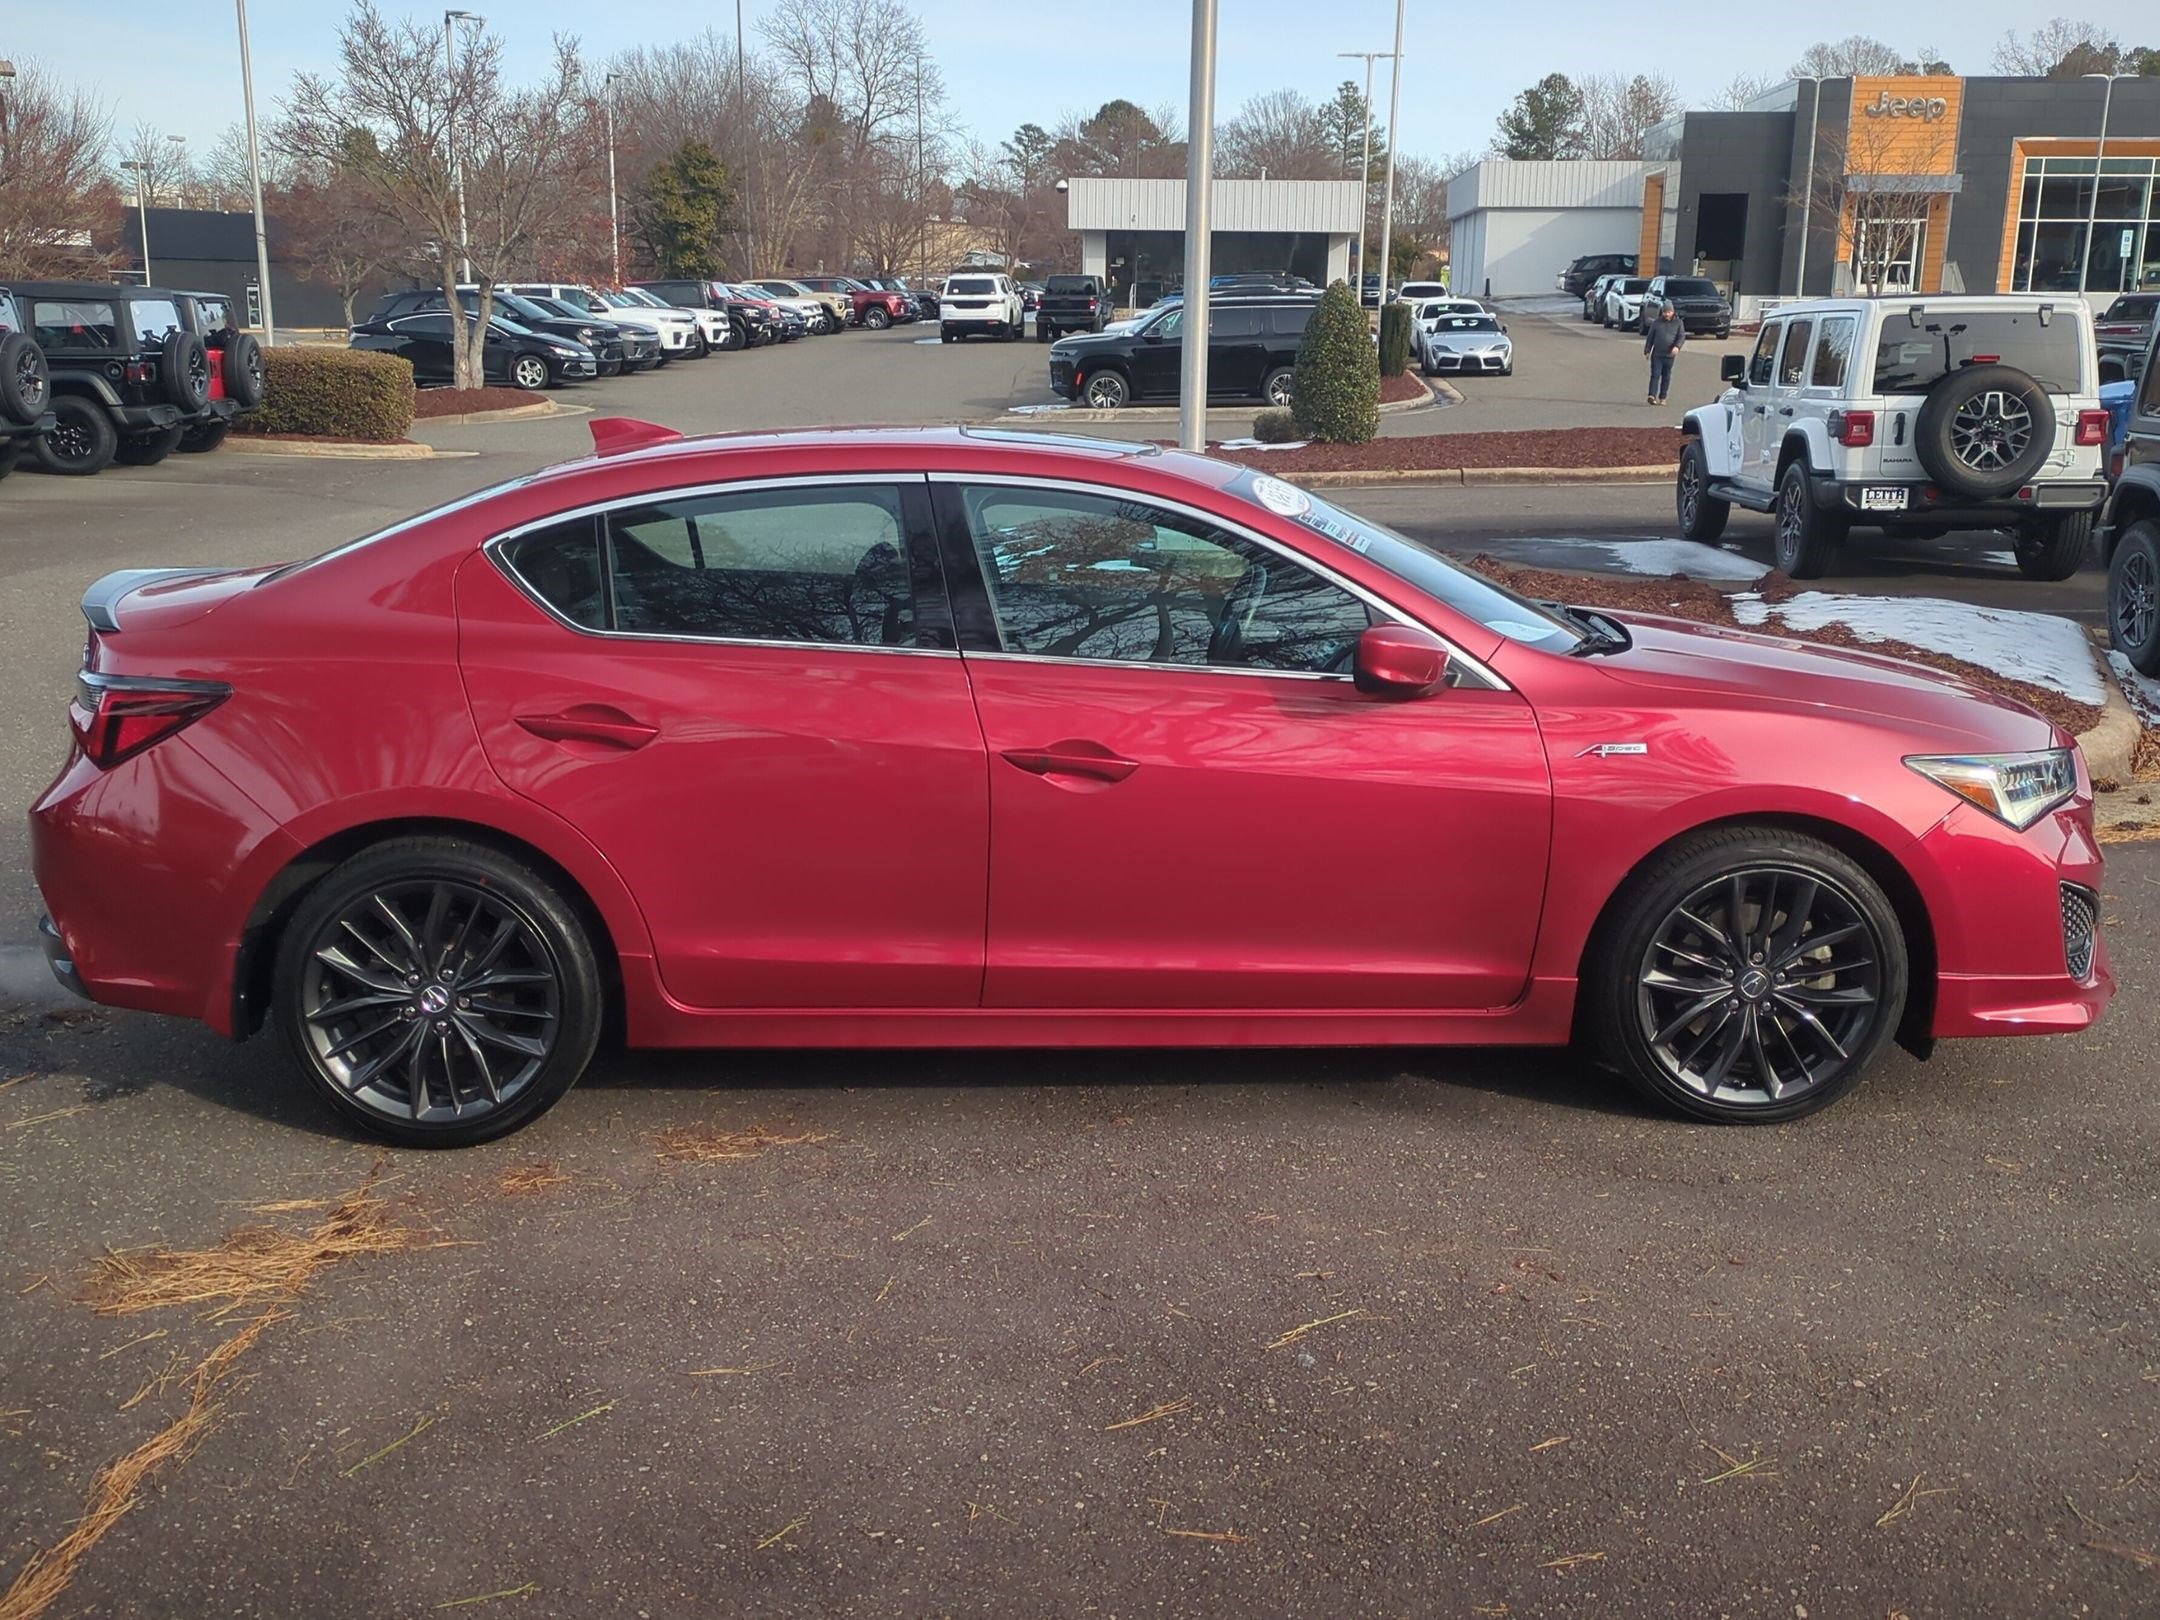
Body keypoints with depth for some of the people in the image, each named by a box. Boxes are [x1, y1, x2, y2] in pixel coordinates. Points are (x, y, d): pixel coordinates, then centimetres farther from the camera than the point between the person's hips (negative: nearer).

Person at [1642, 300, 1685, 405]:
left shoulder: (1678, 323, 5)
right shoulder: (1657, 322, 7)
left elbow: (1682, 336, -3)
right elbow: (1650, 337, 11)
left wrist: (1677, 346, -21)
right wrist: (1647, 350, 6)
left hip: (1669, 355, 1)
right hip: (1657, 354, 0)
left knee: (1666, 377, 6)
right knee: (1655, 375, -11)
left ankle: (1662, 398, 12)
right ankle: (1652, 396, -19)